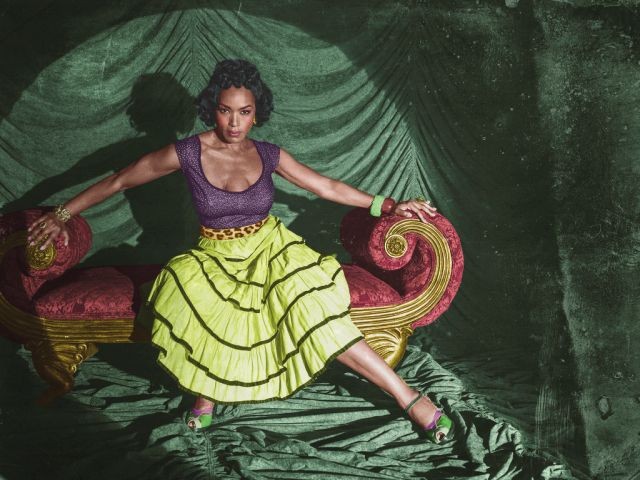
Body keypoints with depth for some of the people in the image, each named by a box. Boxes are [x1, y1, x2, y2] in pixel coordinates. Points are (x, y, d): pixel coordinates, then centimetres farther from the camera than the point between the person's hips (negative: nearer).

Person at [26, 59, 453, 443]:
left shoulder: (268, 155, -2)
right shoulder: (188, 153, -9)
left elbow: (327, 186, 6)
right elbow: (120, 180, 0)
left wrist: (385, 206, 4)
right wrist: (62, 214, 2)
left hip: (270, 248, 1)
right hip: (218, 259, -1)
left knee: (316, 311, -24)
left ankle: (408, 397, -16)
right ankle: (208, 388, -7)